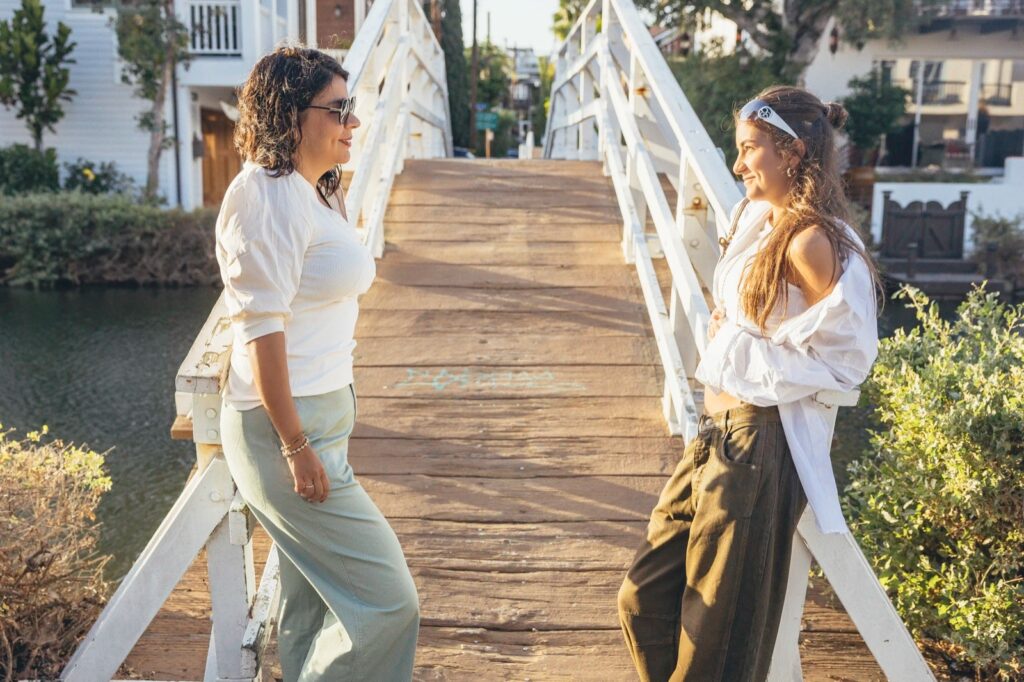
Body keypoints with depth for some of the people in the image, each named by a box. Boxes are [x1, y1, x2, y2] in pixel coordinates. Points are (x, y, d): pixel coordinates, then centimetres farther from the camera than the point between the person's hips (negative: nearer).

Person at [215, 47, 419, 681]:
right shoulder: (268, 197, -17)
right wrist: (297, 448, -20)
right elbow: (261, 330, -21)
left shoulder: (315, 192, 13)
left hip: (322, 415, 10)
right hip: (286, 428, -10)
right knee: (387, 601, -5)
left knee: (314, 600, 17)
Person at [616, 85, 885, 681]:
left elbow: (847, 356, -18)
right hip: (717, 433, 9)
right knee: (644, 600, 14)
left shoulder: (809, 241, -16)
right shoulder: (757, 220, 12)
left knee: (720, 634, 8)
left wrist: (741, 351, -13)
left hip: (760, 445, -9)